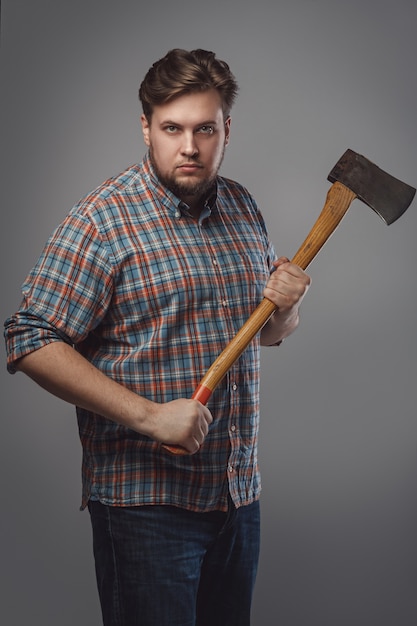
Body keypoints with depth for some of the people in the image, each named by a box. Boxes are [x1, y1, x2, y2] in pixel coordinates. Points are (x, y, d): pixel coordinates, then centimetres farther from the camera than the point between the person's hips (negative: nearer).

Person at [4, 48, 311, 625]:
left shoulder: (244, 208, 9)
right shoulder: (105, 220, -12)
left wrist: (286, 304, -4)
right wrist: (149, 415, -23)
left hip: (239, 491, 7)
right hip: (146, 498, -6)